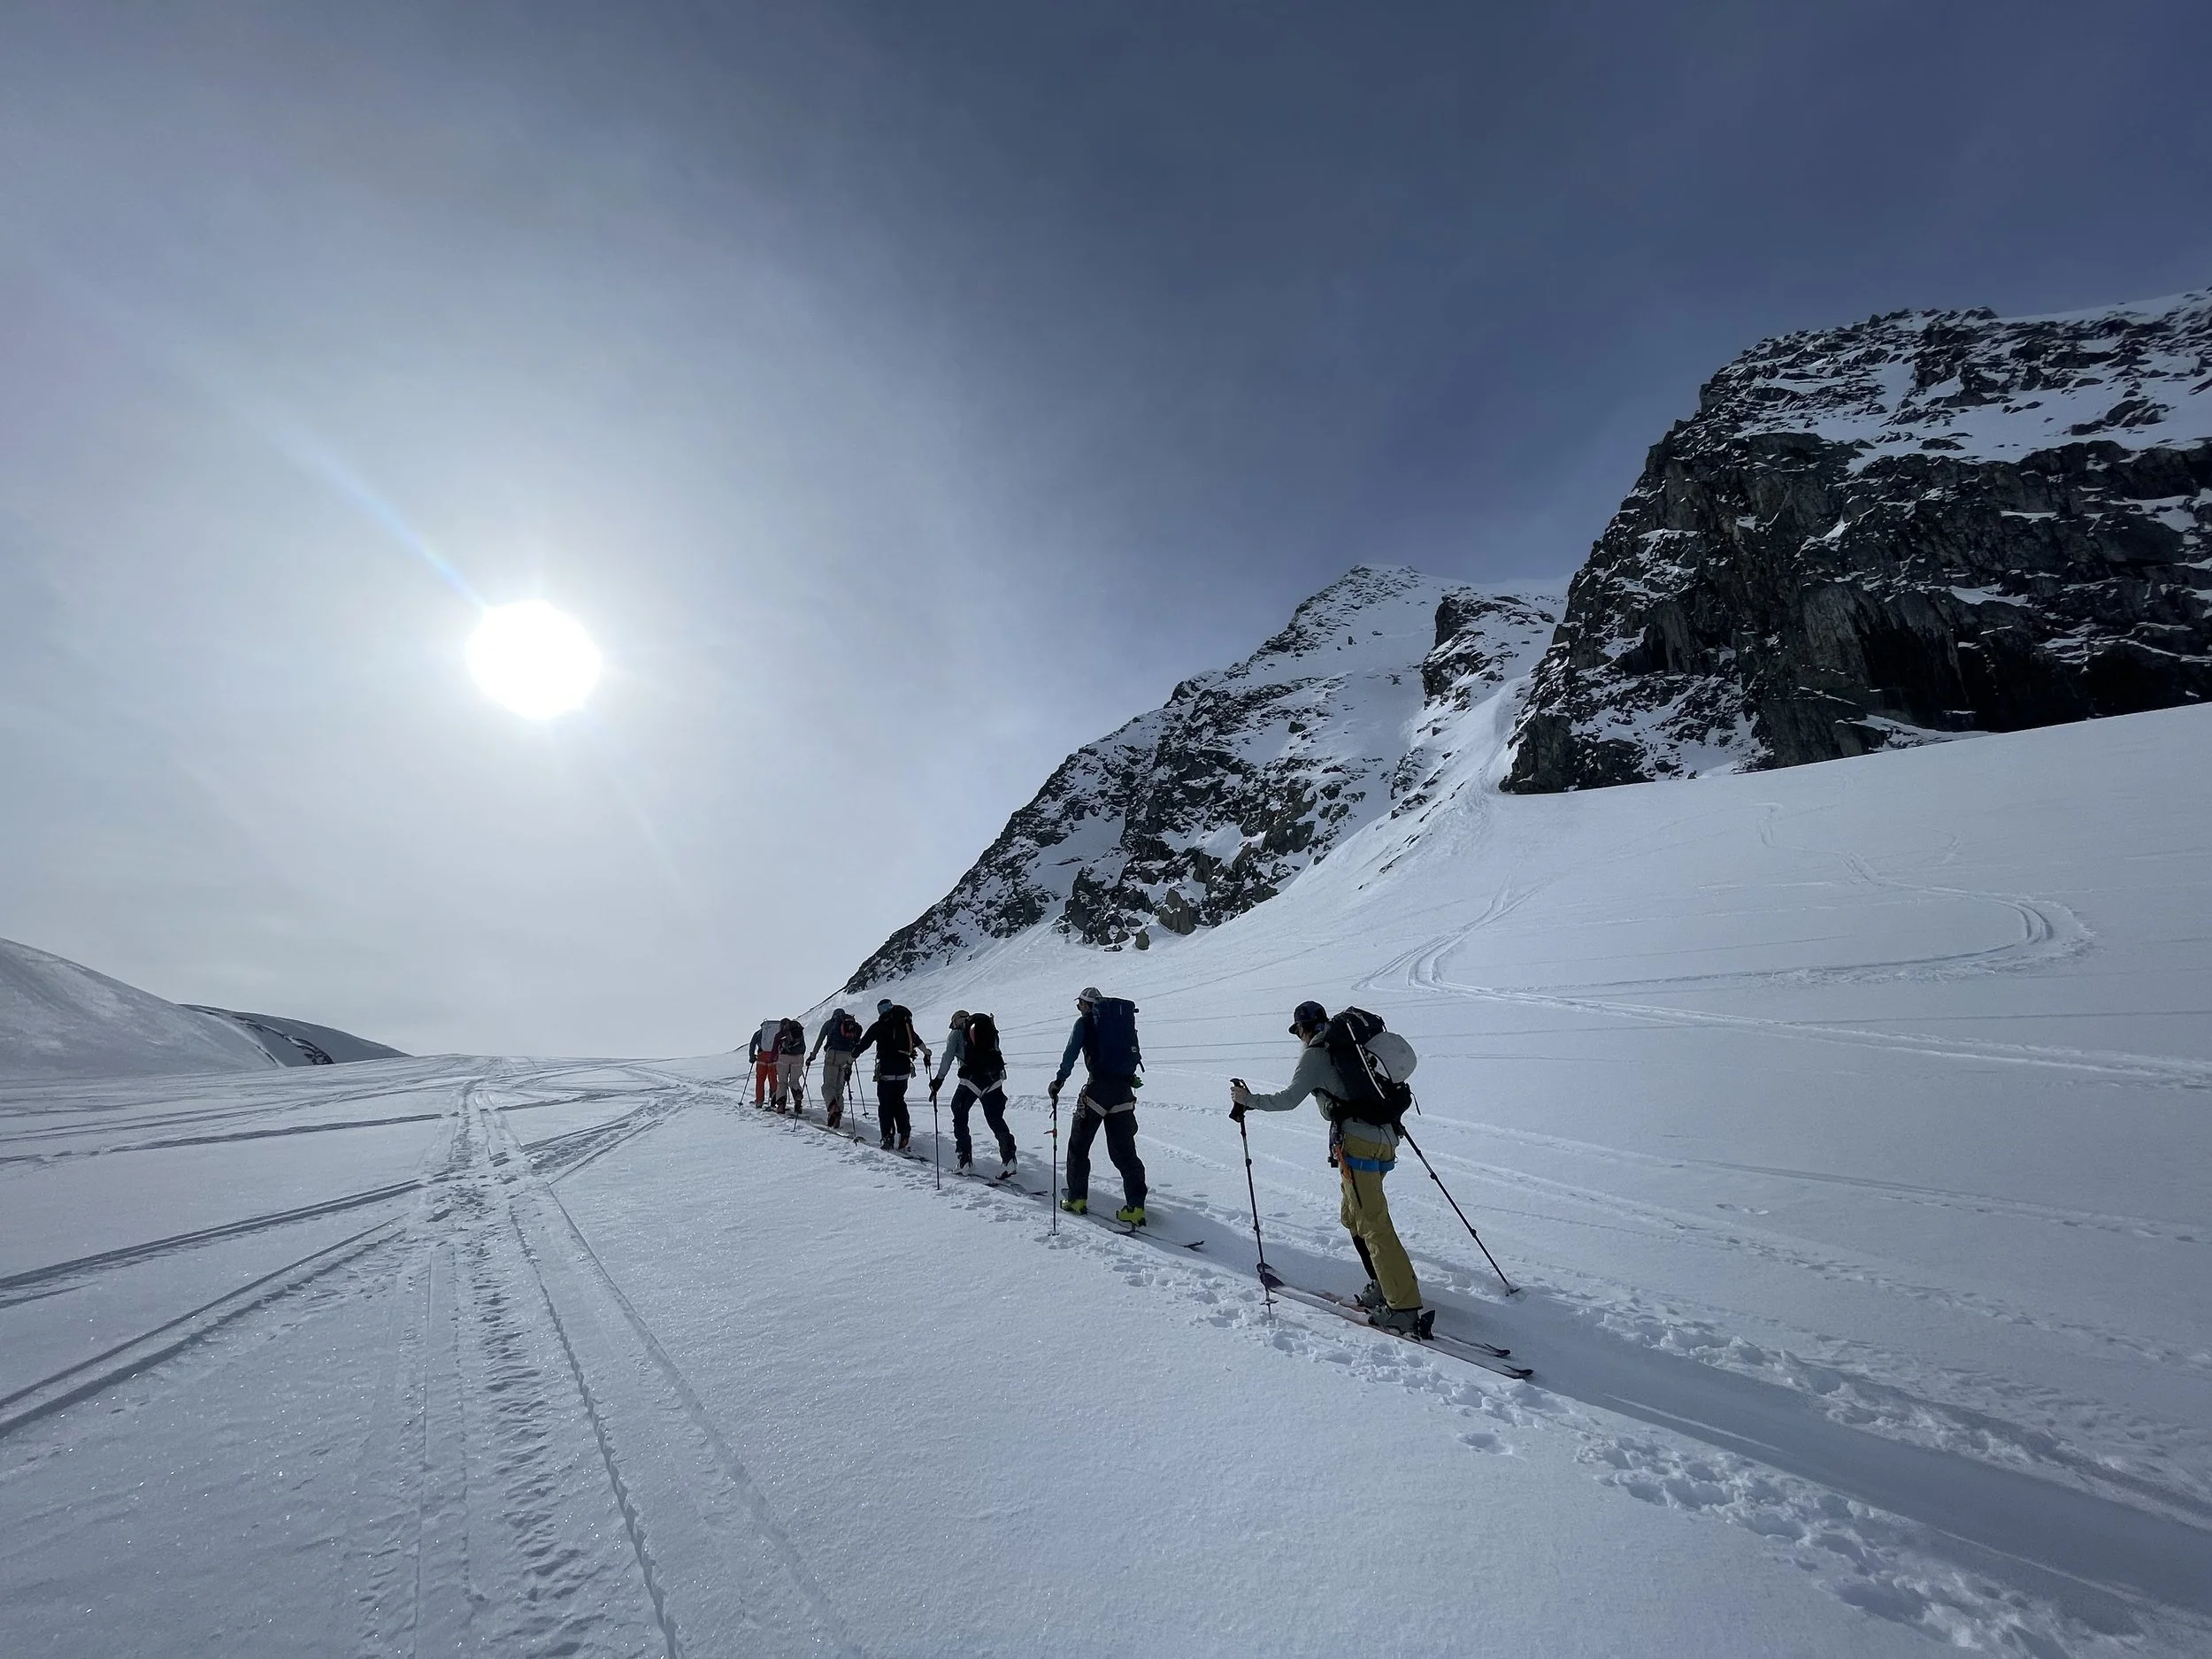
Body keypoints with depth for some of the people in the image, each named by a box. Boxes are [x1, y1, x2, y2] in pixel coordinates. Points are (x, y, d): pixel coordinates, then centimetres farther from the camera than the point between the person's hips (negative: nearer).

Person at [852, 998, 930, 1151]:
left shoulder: (878, 1026, -4)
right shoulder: (905, 1023, 8)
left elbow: (863, 1044, 0)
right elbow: (917, 1041, 23)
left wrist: (851, 1060, 16)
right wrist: (926, 1053, 39)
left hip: (886, 1072, -4)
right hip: (904, 1071, 4)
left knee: (885, 1104, 5)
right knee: (899, 1102, 17)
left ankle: (888, 1137, 1)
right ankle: (904, 1135, 11)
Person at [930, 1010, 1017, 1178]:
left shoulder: (956, 1034, 11)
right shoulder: (989, 1029, 23)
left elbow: (948, 1057, 1)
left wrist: (939, 1079, 4)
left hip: (971, 1079, -3)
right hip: (994, 1079, 4)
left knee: (960, 1116, 16)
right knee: (996, 1119, 9)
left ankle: (965, 1160, 11)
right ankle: (1008, 1159, -7)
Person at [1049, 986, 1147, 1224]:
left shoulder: (1085, 1022, 3)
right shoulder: (1125, 1019, 18)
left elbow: (1070, 1054, -6)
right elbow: (1136, 1055, 20)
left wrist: (1059, 1081, -1)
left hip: (1098, 1088, -4)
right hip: (1124, 1091, 5)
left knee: (1078, 1146, 13)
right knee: (1124, 1151, 9)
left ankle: (1077, 1198, 17)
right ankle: (1136, 1206, 2)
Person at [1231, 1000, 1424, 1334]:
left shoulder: (1315, 1055, -3)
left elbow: (1288, 1099, -8)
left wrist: (1247, 1100, 3)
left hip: (1357, 1142, -8)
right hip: (1386, 1138, 8)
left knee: (1373, 1226, -4)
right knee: (1352, 1216, 20)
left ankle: (1404, 1309, -4)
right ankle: (1384, 1286, 22)